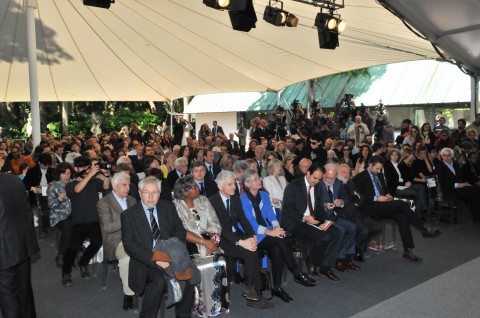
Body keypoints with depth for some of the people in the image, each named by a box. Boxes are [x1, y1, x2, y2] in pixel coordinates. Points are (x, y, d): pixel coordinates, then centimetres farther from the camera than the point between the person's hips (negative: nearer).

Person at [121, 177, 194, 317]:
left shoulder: (168, 207, 9)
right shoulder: (128, 214, 0)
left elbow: (180, 231, 9)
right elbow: (129, 245, -8)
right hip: (145, 261, -3)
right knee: (159, 280, -32)